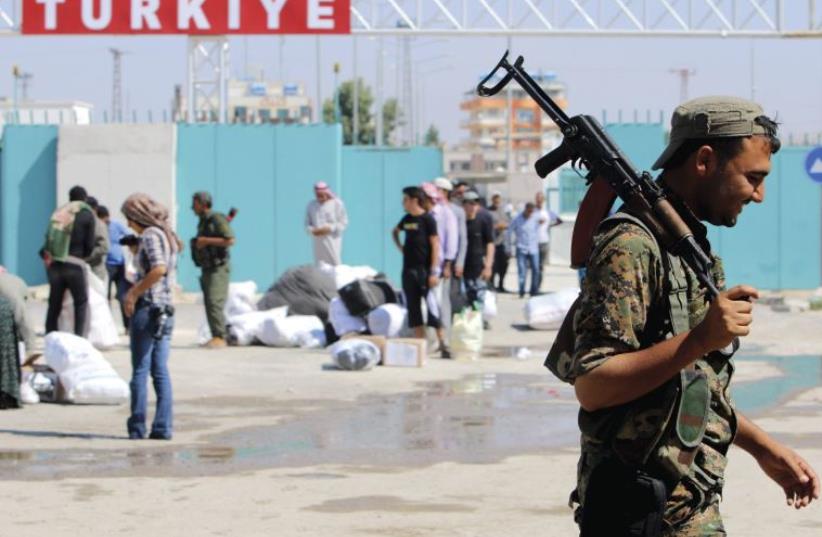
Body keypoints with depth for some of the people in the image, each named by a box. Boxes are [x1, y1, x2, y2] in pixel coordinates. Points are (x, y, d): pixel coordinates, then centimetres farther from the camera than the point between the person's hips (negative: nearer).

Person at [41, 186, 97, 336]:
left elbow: (48, 239, 8)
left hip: (53, 263, 4)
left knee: (54, 304, 10)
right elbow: (89, 244, 2)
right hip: (75, 264, -4)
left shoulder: (58, 213, 16)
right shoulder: (87, 214, 3)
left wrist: (46, 254, 12)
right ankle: (79, 338, -5)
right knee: (81, 302, 5)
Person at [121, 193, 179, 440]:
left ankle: (137, 427, -1)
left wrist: (134, 293, -17)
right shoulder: (168, 235, 16)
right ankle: (163, 427, 5)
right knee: (160, 371, 7)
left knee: (140, 371, -3)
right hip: (165, 308, 8)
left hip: (148, 307, -8)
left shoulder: (150, 235, -11)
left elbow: (158, 269, -26)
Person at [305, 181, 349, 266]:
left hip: (332, 240, -3)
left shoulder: (337, 204, -3)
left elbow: (343, 222, -3)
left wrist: (330, 229, -16)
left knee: (335, 264, -5)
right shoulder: (311, 205, 6)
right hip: (318, 241, 3)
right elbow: (307, 223, 12)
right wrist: (312, 230, -10)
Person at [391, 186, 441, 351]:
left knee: (431, 305, -9)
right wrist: (400, 247, 14)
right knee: (413, 307, 6)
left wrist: (434, 271, -16)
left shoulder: (427, 219, -8)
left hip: (424, 269, -7)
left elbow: (435, 245, -11)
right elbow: (395, 232, 31)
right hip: (409, 268, 7)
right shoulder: (407, 219, 10)